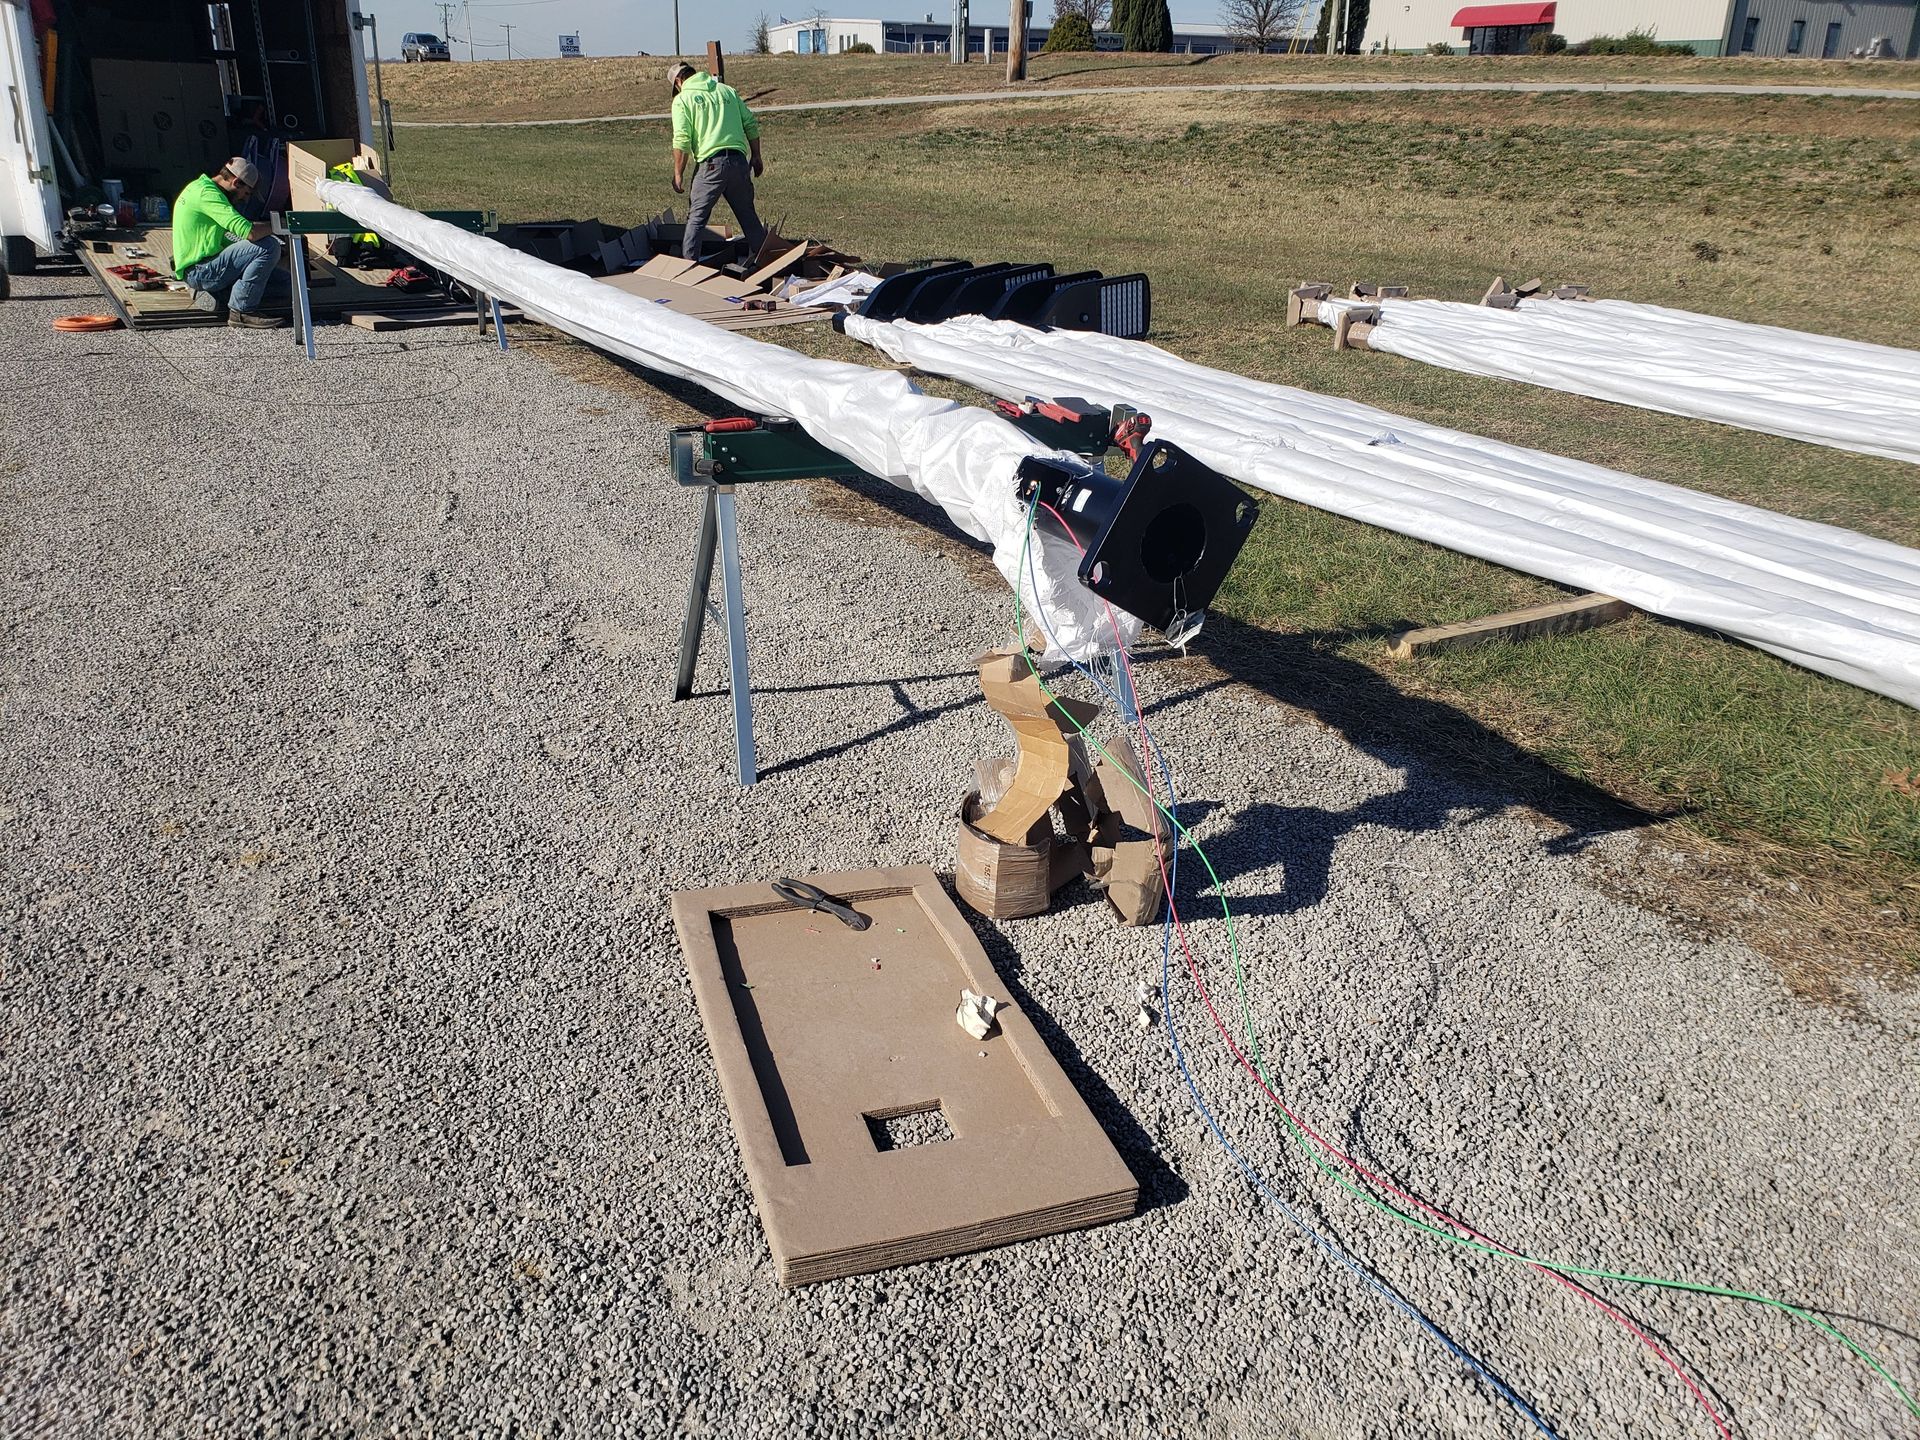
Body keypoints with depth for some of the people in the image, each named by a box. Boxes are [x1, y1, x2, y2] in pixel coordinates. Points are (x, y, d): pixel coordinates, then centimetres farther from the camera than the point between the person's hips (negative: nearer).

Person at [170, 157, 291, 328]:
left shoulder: (198, 186, 16)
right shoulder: (207, 194, -16)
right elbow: (250, 233, -27)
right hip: (200, 271, -10)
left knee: (284, 284, 7)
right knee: (269, 247, -21)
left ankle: (215, 293, 7)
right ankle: (242, 311, -15)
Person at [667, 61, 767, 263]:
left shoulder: (682, 99, 2)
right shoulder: (727, 90, 17)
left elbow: (682, 141, -7)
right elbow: (751, 125, 15)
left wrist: (678, 174, -1)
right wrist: (756, 157, 22)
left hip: (711, 164, -4)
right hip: (739, 161, 5)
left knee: (696, 217, 3)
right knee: (748, 215, 16)